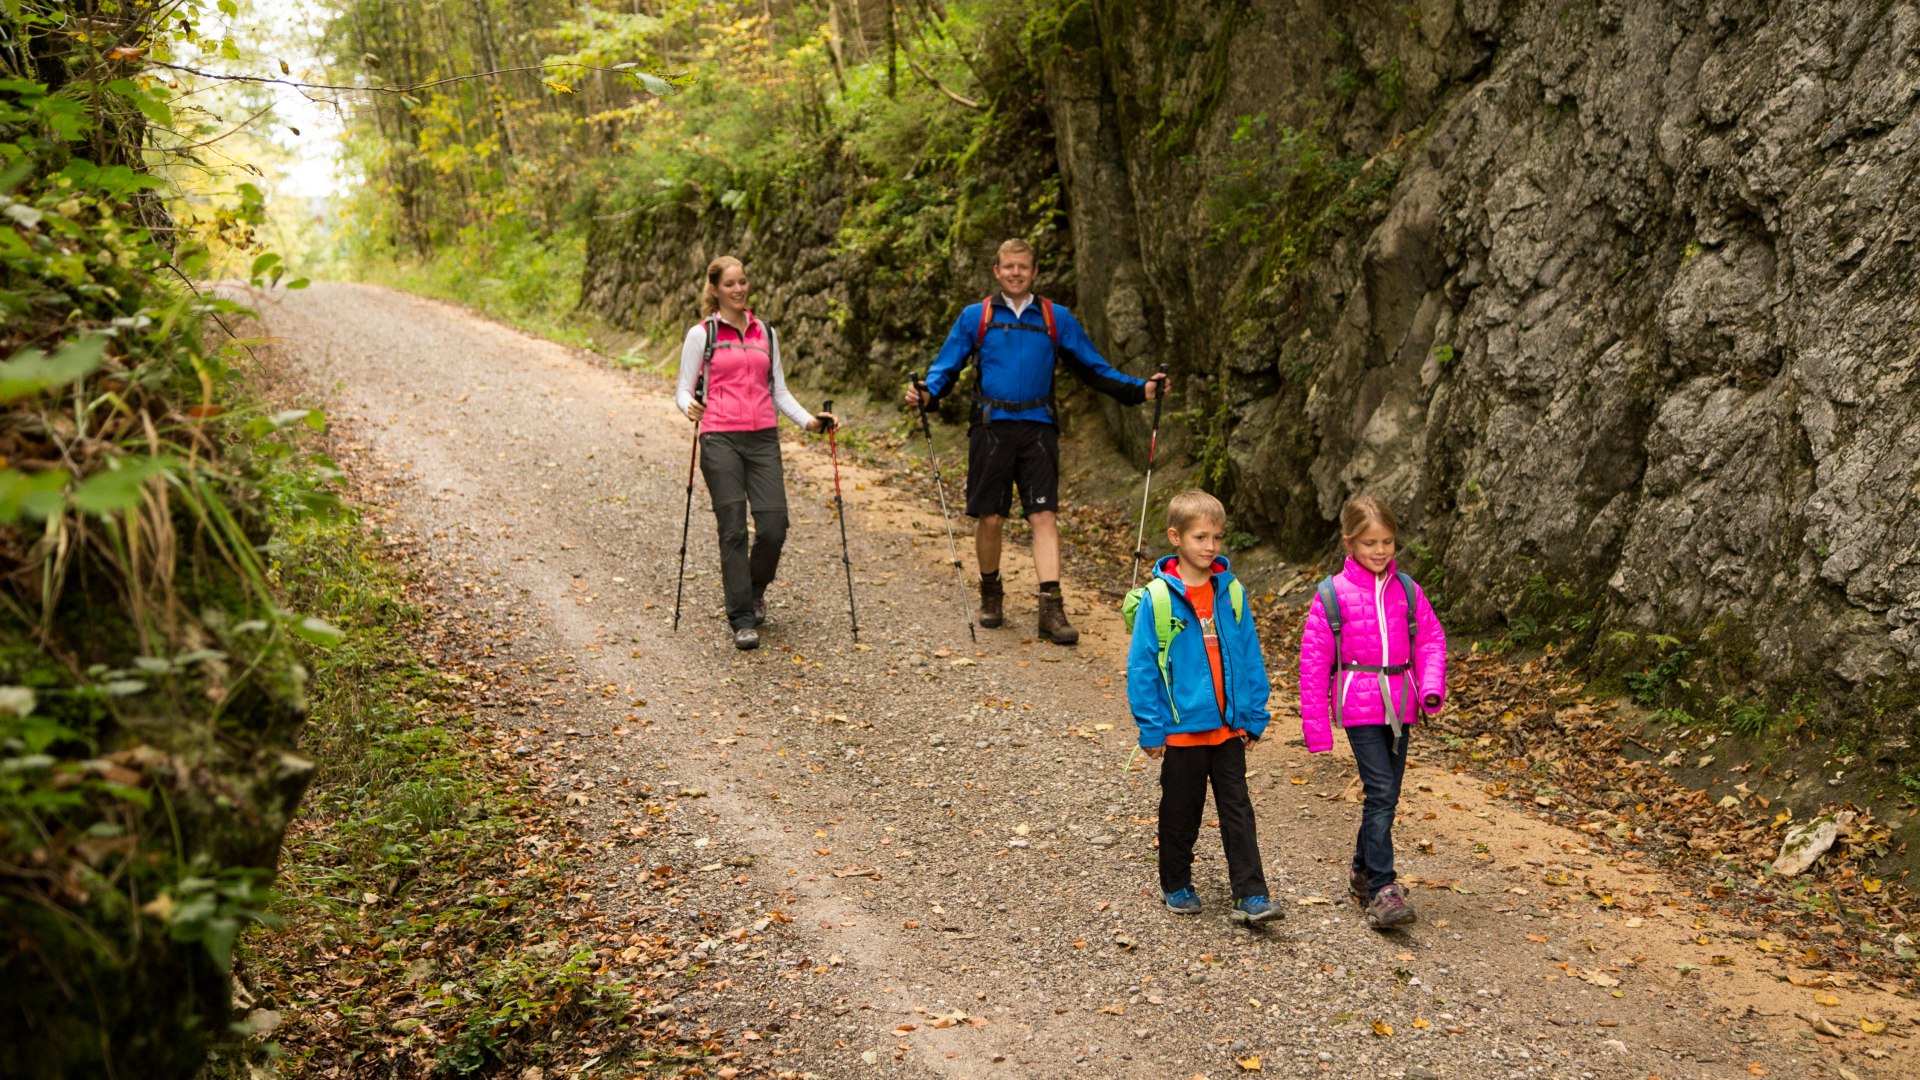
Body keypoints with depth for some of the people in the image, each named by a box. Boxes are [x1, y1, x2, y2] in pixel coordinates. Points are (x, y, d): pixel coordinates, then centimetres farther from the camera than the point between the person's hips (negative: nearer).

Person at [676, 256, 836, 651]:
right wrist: (689, 407, -19)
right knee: (734, 529, -6)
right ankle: (742, 620, 1)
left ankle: (755, 589, 24)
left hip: (763, 438, 3)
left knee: (774, 525, -6)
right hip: (720, 439, -3)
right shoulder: (701, 335, 4)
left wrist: (808, 421, 2)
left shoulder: (766, 334, 15)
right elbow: (683, 390, 4)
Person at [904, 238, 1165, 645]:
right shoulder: (975, 317, 8)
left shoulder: (1057, 319, 10)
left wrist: (1139, 390, 3)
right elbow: (946, 367, 6)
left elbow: (1093, 367, 13)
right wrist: (926, 393, -15)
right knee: (990, 518, 2)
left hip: (1037, 428, 0)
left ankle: (1051, 607, -10)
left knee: (1044, 517, -8)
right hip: (991, 428, 0)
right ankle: (991, 594, 25)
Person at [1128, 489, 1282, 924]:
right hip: (1180, 729, -3)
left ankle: (1251, 895, 7)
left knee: (1237, 811, 4)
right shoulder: (1157, 597, -12)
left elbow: (1250, 658, 6)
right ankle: (1176, 885, 30)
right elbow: (1141, 665, -9)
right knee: (1181, 813, 12)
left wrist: (1253, 717, 5)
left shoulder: (1231, 592, -1)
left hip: (1228, 727, 3)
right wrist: (1151, 728, -9)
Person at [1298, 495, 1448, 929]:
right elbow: (1314, 662, -3)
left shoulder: (1406, 591, 5)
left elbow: (1431, 639, 11)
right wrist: (1316, 727, -4)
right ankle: (1382, 891, -14)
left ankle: (1363, 872, 31)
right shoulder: (1332, 595, -6)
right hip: (1359, 708, -5)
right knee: (1381, 793, -14)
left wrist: (1431, 688, -8)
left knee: (1386, 795, 12)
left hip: (1399, 707, 5)